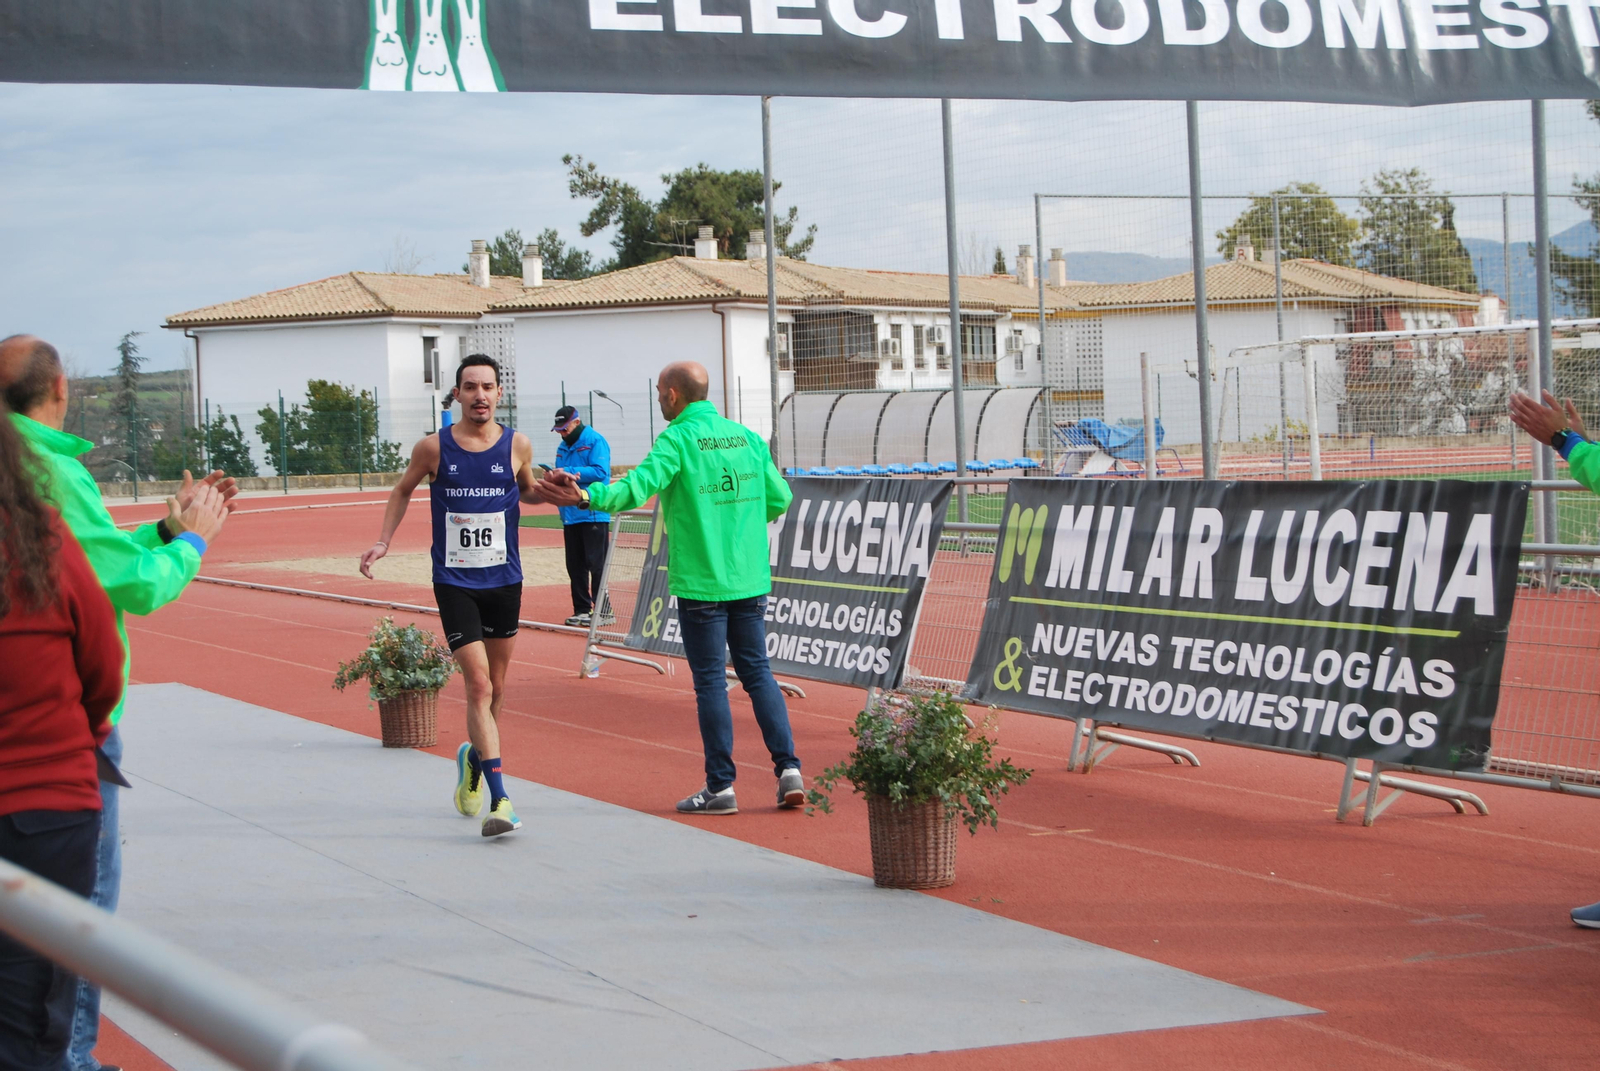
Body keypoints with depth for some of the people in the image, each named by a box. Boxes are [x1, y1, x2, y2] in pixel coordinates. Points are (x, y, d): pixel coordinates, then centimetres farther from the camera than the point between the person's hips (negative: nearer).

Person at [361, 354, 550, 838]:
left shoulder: (517, 445, 0)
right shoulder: (433, 447, -4)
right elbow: (403, 490, 14)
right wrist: (384, 540, 6)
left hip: (504, 581, 3)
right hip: (454, 583, -3)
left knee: (495, 687, 12)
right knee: (478, 685, -13)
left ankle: (474, 758, 41)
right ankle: (500, 800, -15)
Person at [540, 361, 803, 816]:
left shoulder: (678, 440, -10)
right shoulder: (746, 436, 8)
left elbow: (638, 487, -26)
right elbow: (779, 498, 11)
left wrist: (586, 496, -35)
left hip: (701, 582, -5)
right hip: (750, 580, 5)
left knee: (710, 680, 0)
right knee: (757, 671, 12)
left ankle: (721, 786, 3)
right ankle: (789, 768, 3)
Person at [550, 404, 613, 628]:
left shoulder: (595, 441, -7)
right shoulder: (563, 447, 17)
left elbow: (600, 471, -18)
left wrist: (568, 472, -20)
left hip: (593, 515, -8)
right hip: (570, 515, 8)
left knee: (596, 564, -7)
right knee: (575, 566, 9)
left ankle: (603, 610, -4)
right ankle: (581, 609, 15)